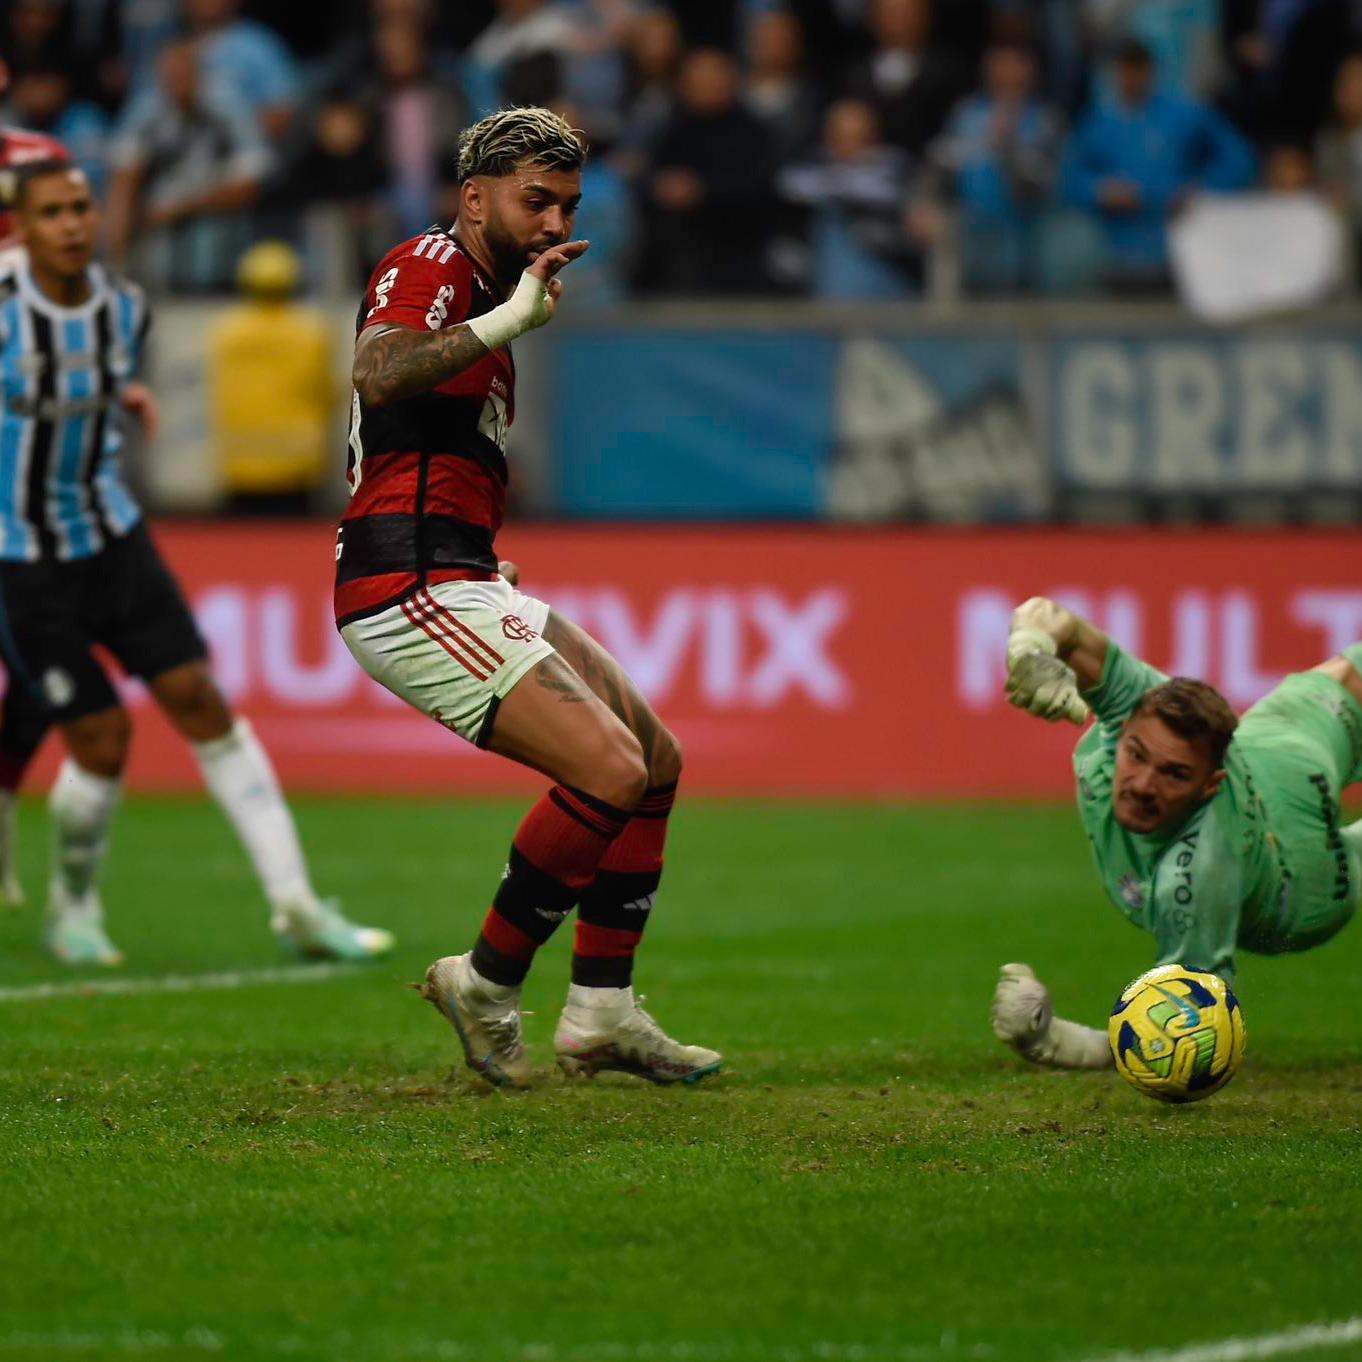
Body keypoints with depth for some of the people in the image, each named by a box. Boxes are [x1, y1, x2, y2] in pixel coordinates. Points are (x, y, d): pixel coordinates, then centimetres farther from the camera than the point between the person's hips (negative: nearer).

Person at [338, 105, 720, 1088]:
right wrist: (512, 319, -31)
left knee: (658, 758, 11)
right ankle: (487, 985, -4)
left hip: (464, 588, 11)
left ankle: (601, 1014, 12)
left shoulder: (484, 296, 22)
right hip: (413, 590, -11)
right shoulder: (430, 266, -9)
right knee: (610, 769, -19)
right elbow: (378, 374, -31)